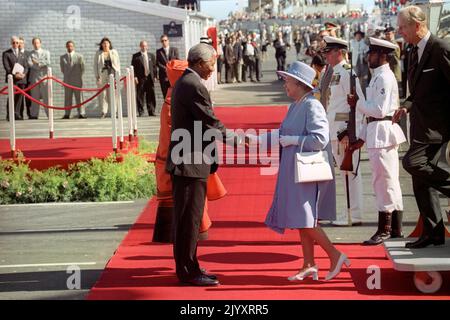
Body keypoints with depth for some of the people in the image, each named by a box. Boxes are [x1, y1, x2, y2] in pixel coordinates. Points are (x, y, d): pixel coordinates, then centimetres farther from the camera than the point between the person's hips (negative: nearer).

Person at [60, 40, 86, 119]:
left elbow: (82, 68, 7)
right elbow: (62, 69, 14)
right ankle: (67, 114, 3)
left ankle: (81, 114, -2)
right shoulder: (62, 57, 7)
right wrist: (67, 75, 9)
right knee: (67, 98, 2)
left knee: (79, 97, -2)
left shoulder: (79, 56, 2)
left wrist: (79, 76, 5)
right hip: (67, 81, 2)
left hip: (77, 81, -2)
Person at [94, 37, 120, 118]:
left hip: (112, 74, 0)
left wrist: (118, 75, 2)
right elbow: (95, 65, 8)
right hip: (102, 75, 0)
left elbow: (118, 64, 10)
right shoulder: (98, 53, 9)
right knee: (102, 94, -4)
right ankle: (103, 112, -2)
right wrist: (97, 76, -2)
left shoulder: (114, 52, 11)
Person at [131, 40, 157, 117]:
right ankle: (140, 112, 4)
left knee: (151, 96, 2)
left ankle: (152, 112, 7)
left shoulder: (151, 56, 15)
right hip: (140, 78, -2)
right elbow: (133, 67, 1)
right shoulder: (135, 56, 5)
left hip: (150, 78, 2)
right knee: (140, 96, -1)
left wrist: (154, 76, 5)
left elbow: (154, 66, 14)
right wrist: (135, 77, -9)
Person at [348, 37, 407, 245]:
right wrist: (362, 137, 19)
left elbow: (379, 110, -21)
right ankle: (395, 228, 20)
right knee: (390, 182, 13)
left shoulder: (384, 78, -15)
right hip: (377, 132, 10)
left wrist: (358, 102, -9)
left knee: (384, 181, -4)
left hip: (382, 133, -10)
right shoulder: (378, 76, 16)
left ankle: (384, 229, 2)